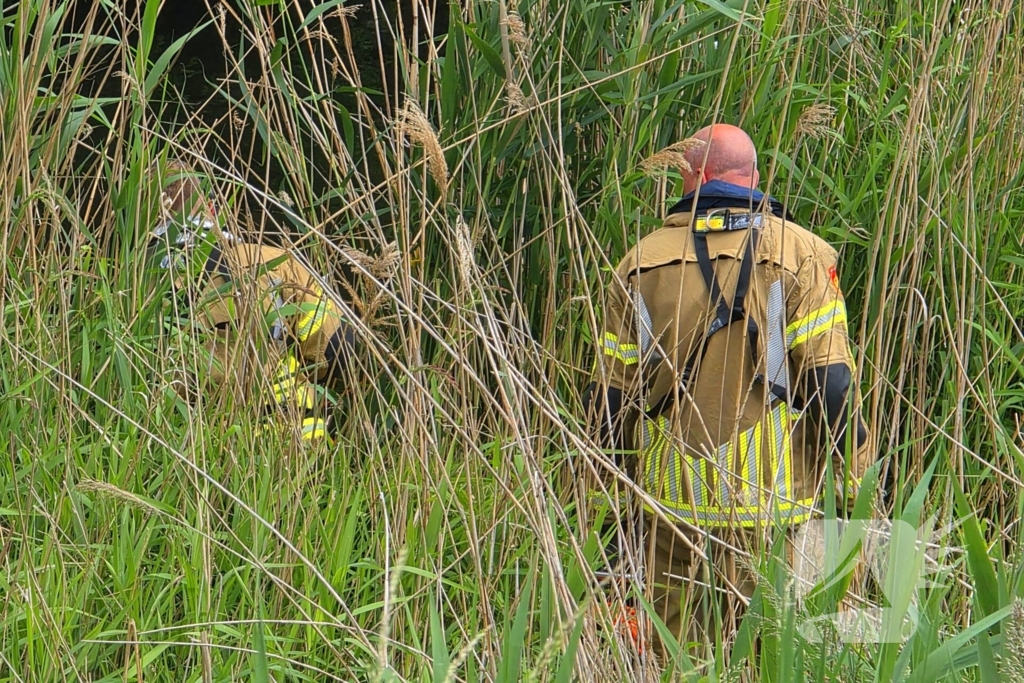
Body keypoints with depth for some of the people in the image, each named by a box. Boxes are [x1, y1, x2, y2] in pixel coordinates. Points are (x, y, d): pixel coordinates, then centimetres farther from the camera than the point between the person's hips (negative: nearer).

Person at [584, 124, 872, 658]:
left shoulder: (644, 260, 6)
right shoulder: (798, 253, -2)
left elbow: (611, 391, 8)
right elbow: (830, 379, -9)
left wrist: (617, 479, 19)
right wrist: (851, 474, 0)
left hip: (671, 499, 3)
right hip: (768, 503, -2)